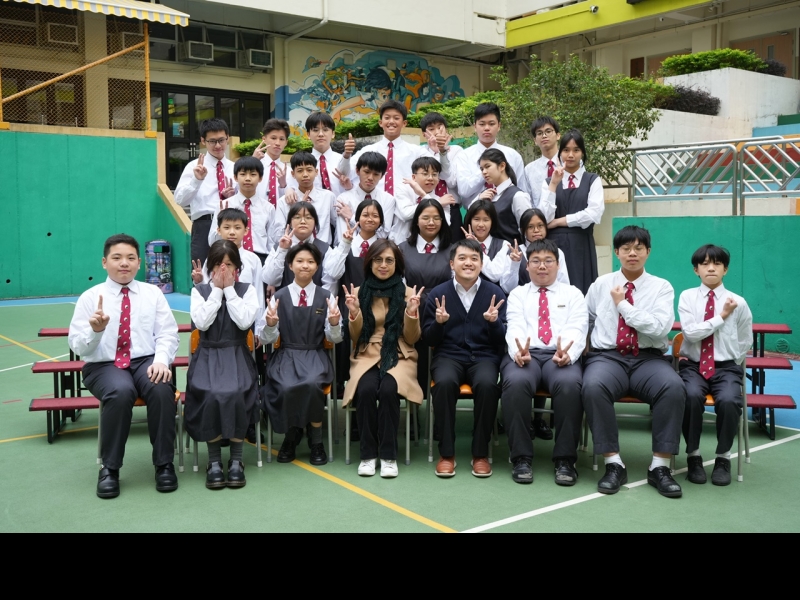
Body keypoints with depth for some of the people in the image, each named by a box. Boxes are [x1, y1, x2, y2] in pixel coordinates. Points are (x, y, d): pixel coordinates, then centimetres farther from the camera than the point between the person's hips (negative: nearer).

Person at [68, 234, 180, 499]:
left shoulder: (153, 293, 10)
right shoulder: (90, 297, 5)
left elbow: (167, 335, 4)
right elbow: (78, 347, 1)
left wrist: (161, 360, -16)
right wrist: (95, 330, -21)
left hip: (146, 362, 1)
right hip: (104, 365, -1)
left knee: (162, 389, -32)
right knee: (120, 392, -35)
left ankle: (164, 464, -15)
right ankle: (110, 468, -16)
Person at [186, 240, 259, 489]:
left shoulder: (247, 290, 6)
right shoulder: (199, 290, 7)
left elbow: (245, 321, -11)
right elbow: (201, 322, -10)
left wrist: (229, 289, -7)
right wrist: (217, 289, -7)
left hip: (236, 356, 0)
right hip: (208, 356, 0)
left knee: (234, 394, -30)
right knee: (211, 395, -30)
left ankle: (236, 460, -16)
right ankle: (214, 461, -15)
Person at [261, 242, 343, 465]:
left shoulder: (326, 297, 5)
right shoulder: (279, 296, 4)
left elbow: (334, 339, 4)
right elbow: (266, 339, 2)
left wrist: (334, 324, -17)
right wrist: (271, 324, -19)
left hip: (315, 356, 0)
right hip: (286, 356, 0)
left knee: (312, 384, -33)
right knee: (287, 388, -31)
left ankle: (316, 442, -8)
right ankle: (291, 437, 0)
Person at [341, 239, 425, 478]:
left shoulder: (407, 292, 3)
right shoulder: (359, 292, 6)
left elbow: (411, 339, 3)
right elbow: (355, 338, 7)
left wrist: (412, 313, -15)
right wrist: (354, 312, -12)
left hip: (399, 356, -1)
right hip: (366, 356, 1)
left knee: (388, 389, -33)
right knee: (366, 390, -31)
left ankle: (388, 455, -19)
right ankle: (368, 454, -16)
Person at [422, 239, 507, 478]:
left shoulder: (495, 293, 3)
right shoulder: (438, 293, 4)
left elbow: (502, 341, 2)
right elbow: (428, 340, 5)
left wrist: (494, 321, -18)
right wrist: (438, 322, -15)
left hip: (484, 356, 0)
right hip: (449, 355, 0)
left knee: (487, 384, -33)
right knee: (444, 382, -33)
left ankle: (481, 453, -14)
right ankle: (446, 453, -17)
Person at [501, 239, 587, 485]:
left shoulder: (573, 294, 19)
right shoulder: (517, 294, 20)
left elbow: (576, 329, 2)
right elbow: (515, 327, 2)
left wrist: (567, 354, -22)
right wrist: (518, 351, -23)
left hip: (561, 356, 0)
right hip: (525, 354, 0)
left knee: (569, 384, -35)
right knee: (516, 382, -35)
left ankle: (565, 459, -22)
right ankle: (521, 457, -21)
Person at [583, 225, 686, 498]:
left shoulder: (661, 287, 7)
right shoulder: (601, 284, 14)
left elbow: (660, 328, -8)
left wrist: (623, 305, -6)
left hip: (648, 359, 0)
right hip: (607, 356, 0)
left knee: (674, 388, -32)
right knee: (593, 387, -34)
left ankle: (660, 467, -20)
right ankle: (613, 464, -23)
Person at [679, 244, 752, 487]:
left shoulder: (738, 302, 2)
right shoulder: (687, 297, 1)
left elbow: (745, 342, 13)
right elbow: (691, 332, -13)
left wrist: (731, 366, 6)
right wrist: (722, 317, -10)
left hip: (726, 367, 1)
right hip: (693, 365, 0)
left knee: (729, 400, -31)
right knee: (691, 396, -33)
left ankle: (723, 458, -6)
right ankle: (694, 456, -11)